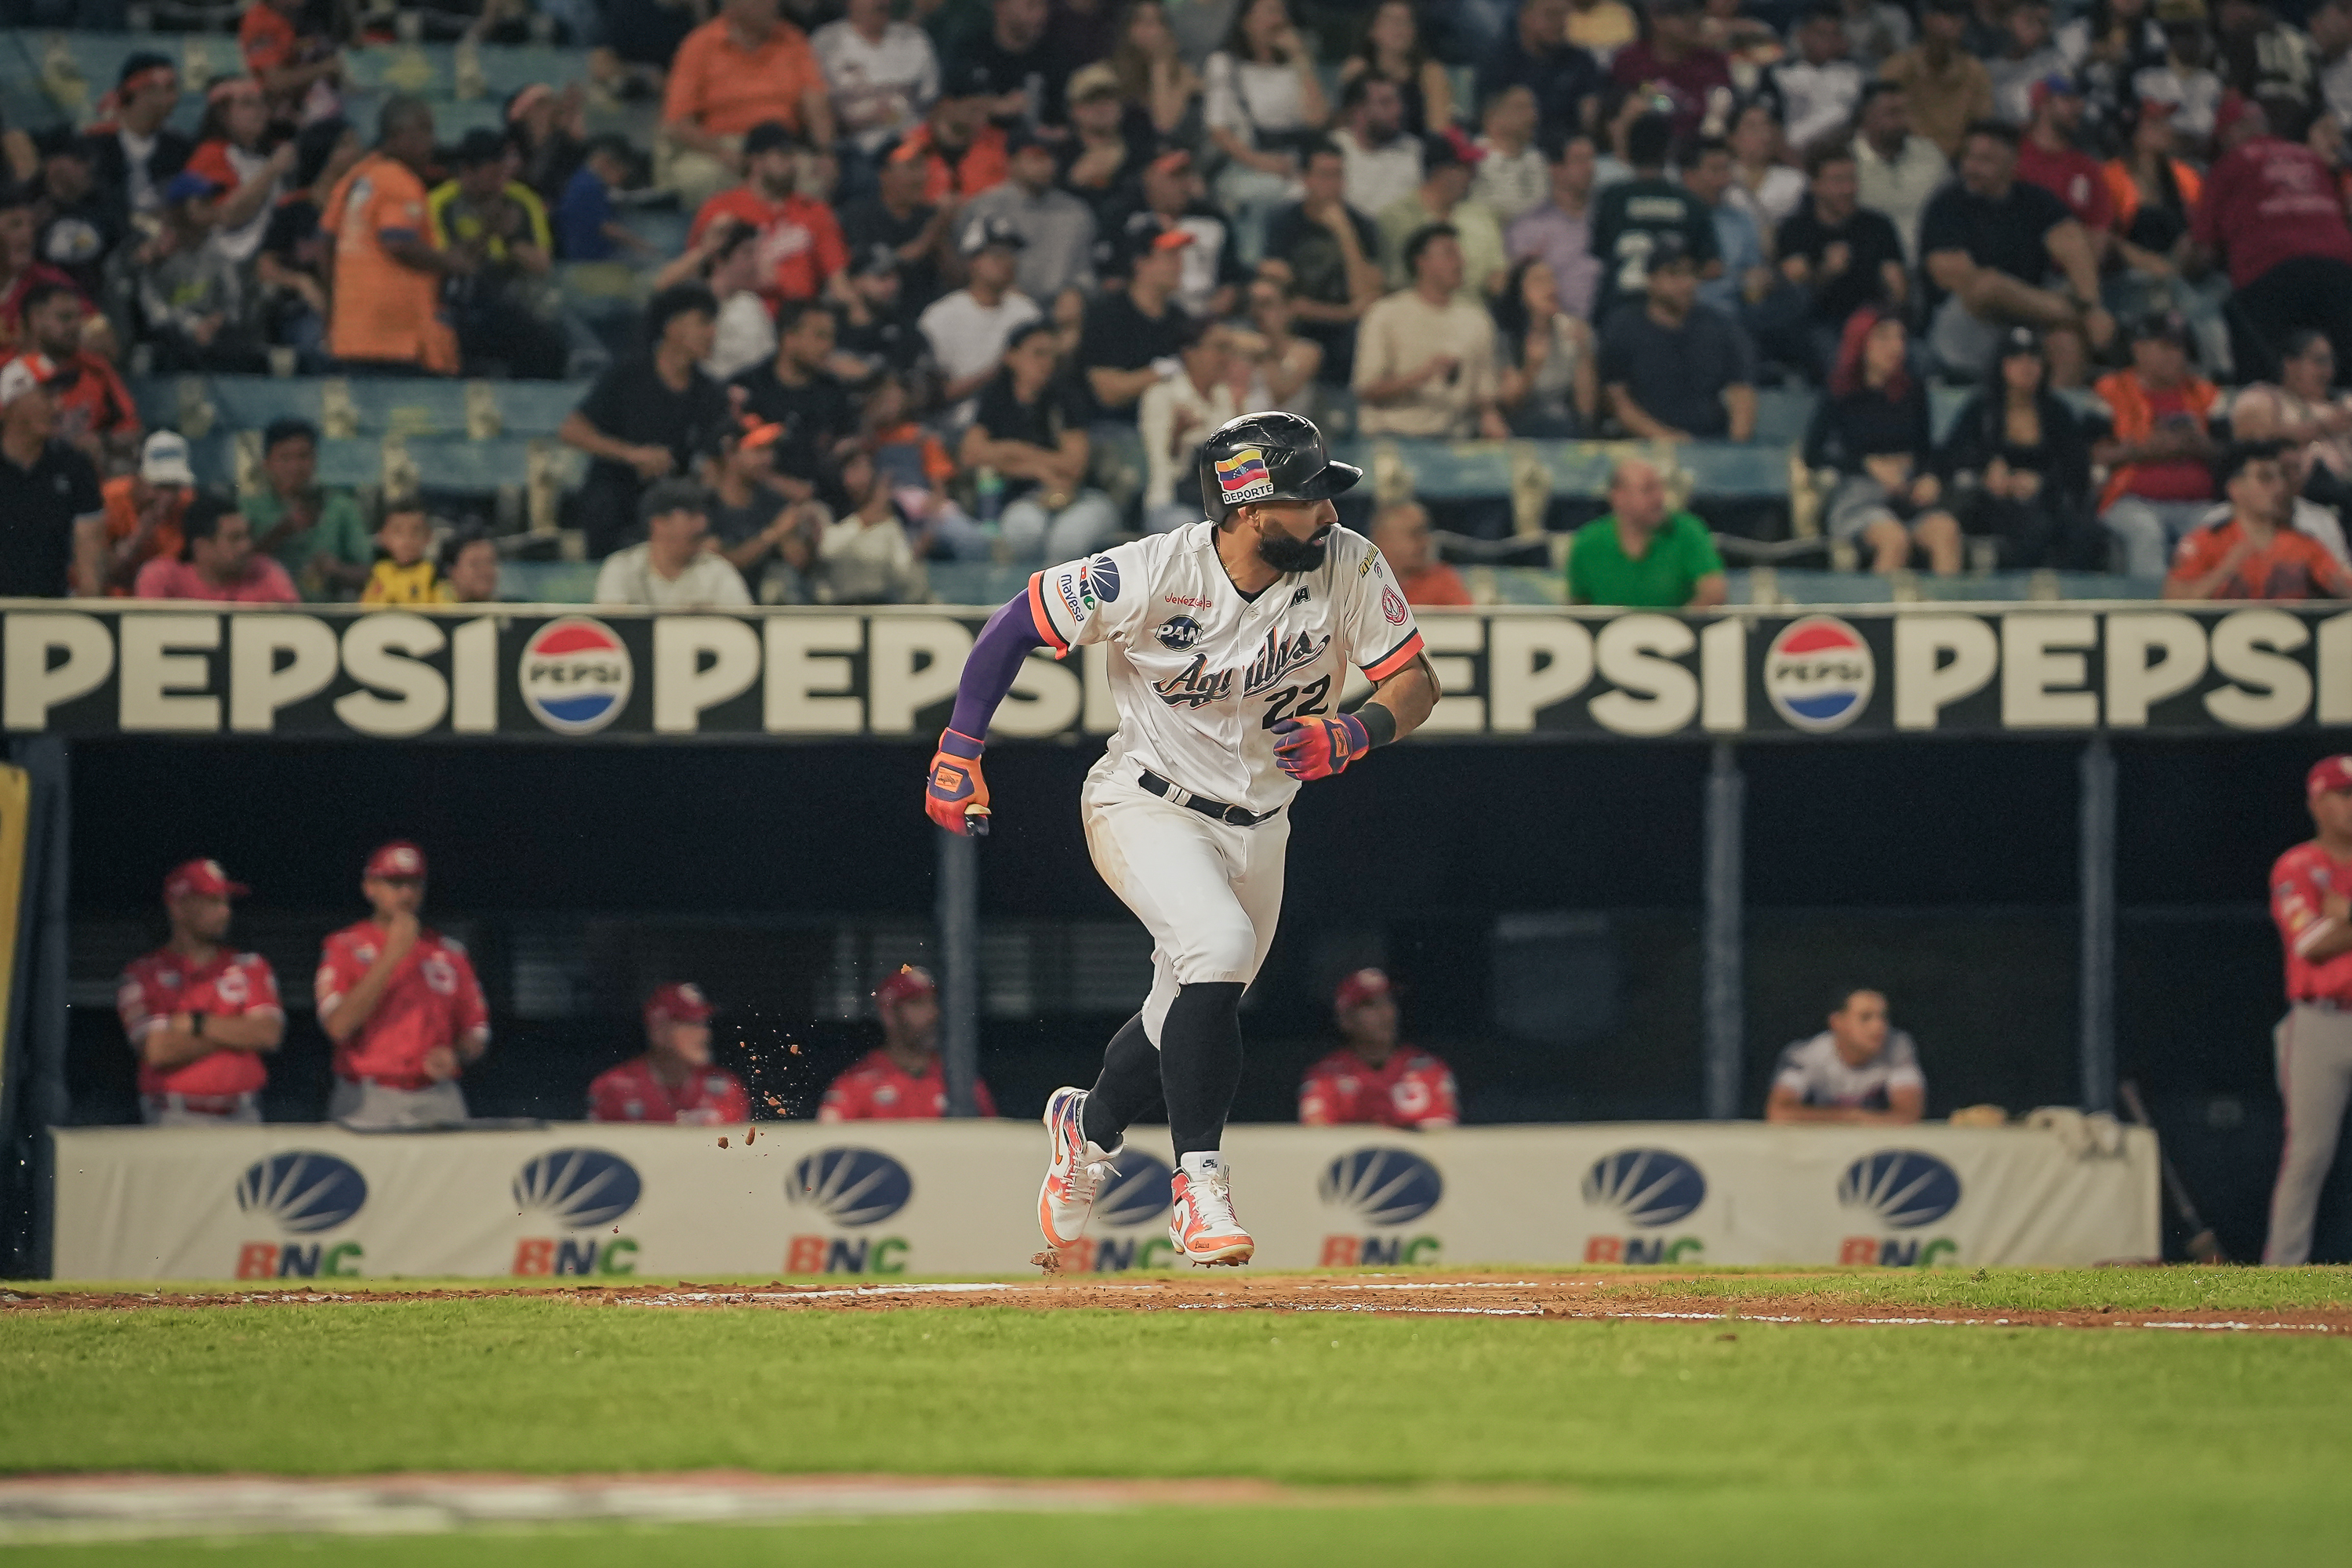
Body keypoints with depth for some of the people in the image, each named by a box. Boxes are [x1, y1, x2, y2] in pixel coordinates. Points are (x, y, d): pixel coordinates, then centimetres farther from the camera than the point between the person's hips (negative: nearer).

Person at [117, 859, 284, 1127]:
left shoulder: (250, 968, 14)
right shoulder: (142, 976, 5)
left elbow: (269, 1034, 0)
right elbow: (157, 1050, -9)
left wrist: (196, 1024, -5)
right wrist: (235, 1031, -3)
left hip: (241, 1119, 3)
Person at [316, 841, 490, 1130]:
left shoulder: (449, 952, 14)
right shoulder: (345, 948, 5)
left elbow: (477, 1033, 19)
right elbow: (338, 1025, -11)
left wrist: (455, 1057, -5)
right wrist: (391, 956, -11)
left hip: (437, 1104, 3)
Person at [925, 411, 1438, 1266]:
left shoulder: (1349, 568, -16)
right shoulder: (1153, 575, -25)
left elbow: (1415, 682, -10)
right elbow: (1017, 623, -14)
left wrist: (1354, 732, -31)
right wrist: (958, 749, -16)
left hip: (1258, 826, 5)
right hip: (1146, 805, -5)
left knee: (1192, 1015, 16)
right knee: (1220, 944, -30)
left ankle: (1089, 1122, 48)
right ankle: (1199, 1185, -22)